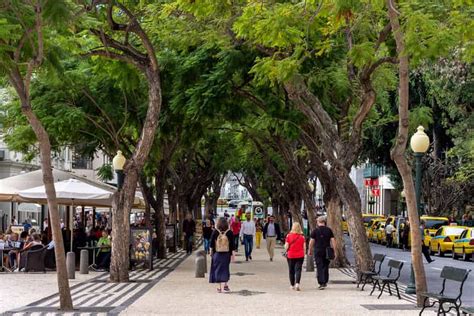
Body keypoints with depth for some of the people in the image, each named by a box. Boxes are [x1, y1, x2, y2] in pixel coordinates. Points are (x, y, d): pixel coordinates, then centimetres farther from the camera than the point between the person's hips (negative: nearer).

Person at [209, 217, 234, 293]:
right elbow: (232, 244, -3)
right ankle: (225, 285, 14)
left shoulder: (215, 232, -7)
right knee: (226, 269, 14)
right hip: (226, 253, 1)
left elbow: (212, 243, -2)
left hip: (217, 253, -1)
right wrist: (232, 254, 3)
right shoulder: (229, 232, -6)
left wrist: (211, 252, 10)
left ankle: (220, 287, 3)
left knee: (218, 269, 5)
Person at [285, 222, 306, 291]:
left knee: (291, 270, 13)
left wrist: (287, 251, 14)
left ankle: (292, 285, 22)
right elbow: (304, 247, -2)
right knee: (298, 270, -2)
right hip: (300, 255, 0)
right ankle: (297, 283, -22)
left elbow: (286, 246, -6)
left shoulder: (289, 236, -6)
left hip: (290, 255, 0)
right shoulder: (302, 236, -3)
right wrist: (304, 254, 12)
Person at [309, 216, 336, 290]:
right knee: (326, 267, 16)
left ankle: (321, 283, -9)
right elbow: (333, 240, 1)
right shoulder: (329, 230, 4)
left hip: (318, 251, -3)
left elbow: (311, 242, -3)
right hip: (327, 251, 3)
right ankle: (325, 282, 22)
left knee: (319, 268, -2)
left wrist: (310, 250, 9)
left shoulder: (315, 231, -3)